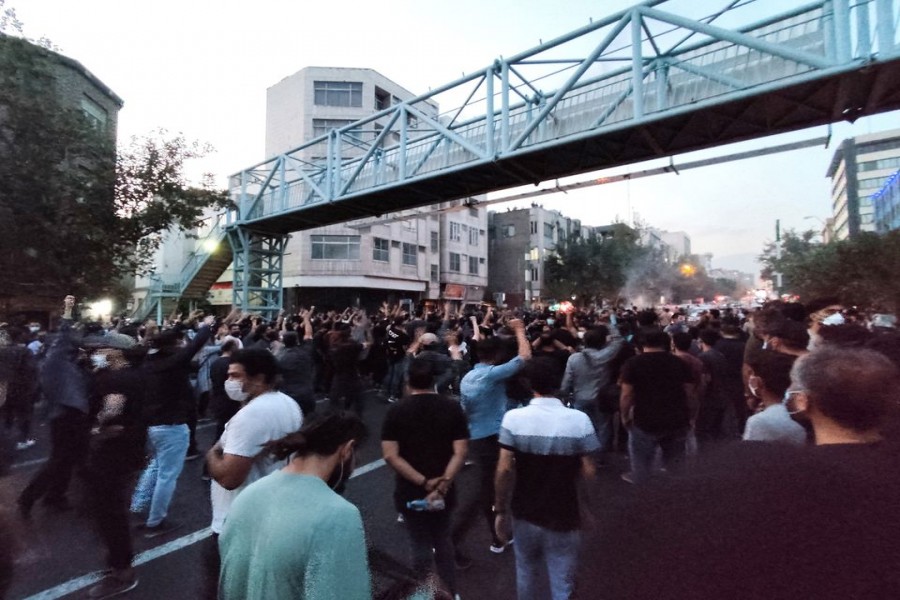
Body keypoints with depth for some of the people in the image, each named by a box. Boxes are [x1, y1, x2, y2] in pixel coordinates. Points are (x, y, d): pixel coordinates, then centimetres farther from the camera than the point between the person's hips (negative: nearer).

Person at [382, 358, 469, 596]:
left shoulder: (396, 410, -11)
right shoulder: (452, 408, -9)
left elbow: (390, 455, -16)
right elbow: (460, 452, -15)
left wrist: (423, 482, -17)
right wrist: (443, 484, -17)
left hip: (410, 491, -2)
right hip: (444, 491, 2)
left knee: (421, 546, 17)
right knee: (443, 541, 26)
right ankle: (449, 592, 38)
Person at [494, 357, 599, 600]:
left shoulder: (513, 418, -16)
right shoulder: (579, 420, -15)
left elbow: (504, 470, -14)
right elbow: (588, 473, -10)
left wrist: (500, 511, -1)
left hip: (525, 515, 1)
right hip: (564, 518, -1)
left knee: (527, 573, 26)